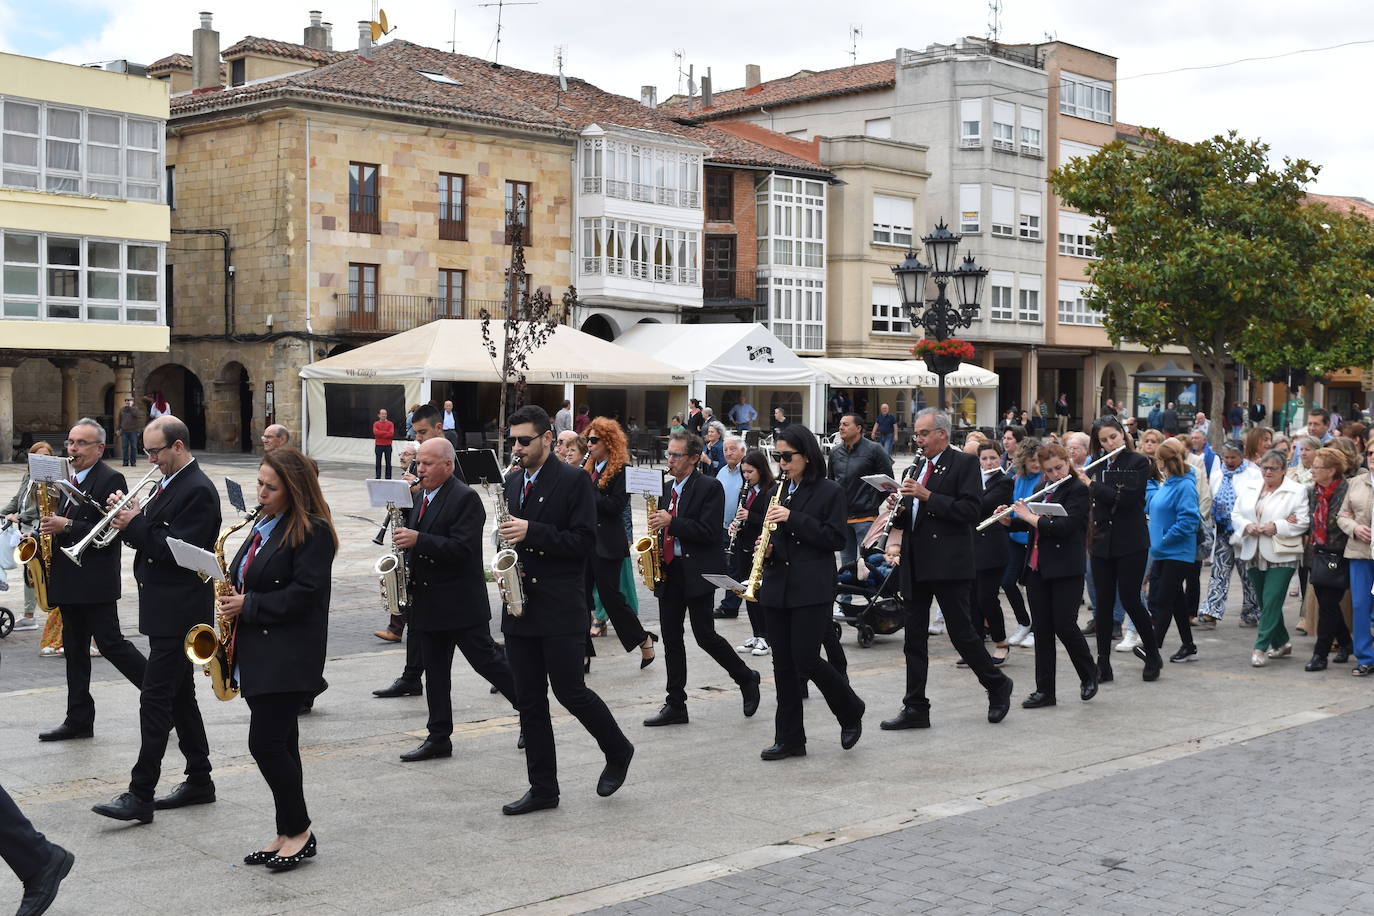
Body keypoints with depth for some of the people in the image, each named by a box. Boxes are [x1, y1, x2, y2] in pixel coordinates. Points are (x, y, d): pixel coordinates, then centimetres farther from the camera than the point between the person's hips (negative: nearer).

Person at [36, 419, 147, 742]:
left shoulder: (111, 480, -11)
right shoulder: (68, 479, 15)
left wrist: (66, 526, -23)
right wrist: (49, 526, 3)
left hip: (95, 581, -9)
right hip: (68, 580, 9)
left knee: (111, 645, -7)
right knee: (75, 651, 11)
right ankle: (79, 720, 15)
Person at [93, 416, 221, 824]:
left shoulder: (198, 491, -16)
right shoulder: (170, 483, 14)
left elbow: (178, 549, -22)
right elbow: (156, 540, 15)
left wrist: (135, 524, -15)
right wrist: (130, 520, -3)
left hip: (179, 611, -10)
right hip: (167, 611, 10)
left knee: (155, 698, -9)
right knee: (179, 695, 15)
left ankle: (140, 795, -6)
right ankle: (199, 781, 24)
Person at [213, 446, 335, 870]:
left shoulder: (313, 531, -12)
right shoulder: (263, 524, 15)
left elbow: (303, 595, -19)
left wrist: (248, 605, -16)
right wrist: (231, 599, 6)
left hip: (289, 656, -9)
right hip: (257, 652, 9)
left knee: (266, 743, -10)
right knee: (278, 744, 12)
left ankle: (300, 832, 4)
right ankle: (286, 834, 19)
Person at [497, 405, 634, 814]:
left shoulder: (574, 481, -7)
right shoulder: (512, 481, 13)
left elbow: (583, 542, -13)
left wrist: (531, 532, -21)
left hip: (561, 608, -6)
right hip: (521, 607, 7)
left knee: (569, 691, -4)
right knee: (529, 701, 7)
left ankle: (617, 751, 22)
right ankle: (543, 788, 14)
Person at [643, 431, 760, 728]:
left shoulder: (710, 487, -9)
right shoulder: (666, 487, 14)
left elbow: (709, 531, -18)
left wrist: (671, 522, -22)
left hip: (698, 572, -7)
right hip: (669, 570, 7)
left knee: (705, 635, -6)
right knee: (671, 639, 6)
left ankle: (746, 678, 17)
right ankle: (675, 705, 12)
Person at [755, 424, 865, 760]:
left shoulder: (830, 492, -4)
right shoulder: (777, 491, 13)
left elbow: (835, 539, -11)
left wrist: (793, 518, -17)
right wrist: (766, 549, -4)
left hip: (812, 589, -6)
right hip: (777, 587, 6)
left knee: (806, 660, -10)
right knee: (783, 664, 6)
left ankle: (851, 711, 16)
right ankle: (789, 739, 13)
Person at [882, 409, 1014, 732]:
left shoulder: (964, 463, -5)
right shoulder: (918, 469, 17)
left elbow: (970, 511, -16)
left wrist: (927, 496, -20)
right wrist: (899, 508, 0)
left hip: (948, 562, -7)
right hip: (916, 565, 7)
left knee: (961, 632, -1)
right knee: (914, 636, 7)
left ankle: (998, 686, 21)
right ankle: (915, 708, 11)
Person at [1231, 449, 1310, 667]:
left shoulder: (1296, 492, -2)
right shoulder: (1248, 489, 12)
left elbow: (1303, 522, -7)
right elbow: (1236, 514, 12)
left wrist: (1276, 527, -17)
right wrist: (1247, 526, -9)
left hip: (1281, 556, -5)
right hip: (1253, 554, 5)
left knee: (1271, 601, -12)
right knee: (1266, 602, 12)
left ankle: (1261, 647, -11)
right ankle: (1281, 643, 26)